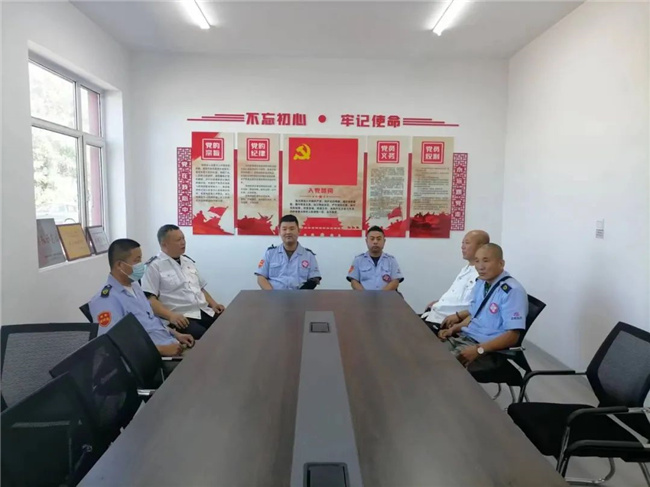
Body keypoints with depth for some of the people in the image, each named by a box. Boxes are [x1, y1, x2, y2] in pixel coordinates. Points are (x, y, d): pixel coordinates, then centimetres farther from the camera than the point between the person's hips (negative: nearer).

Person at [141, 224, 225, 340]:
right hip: (181, 318, -7)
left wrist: (213, 304, 8)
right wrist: (170, 315, -23)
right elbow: (149, 299, -10)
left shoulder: (188, 261, 19)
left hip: (204, 312, 7)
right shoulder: (154, 266, -2)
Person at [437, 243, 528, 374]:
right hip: (464, 336, 7)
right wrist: (453, 329, 1)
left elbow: (512, 336, -21)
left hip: (488, 349, -7)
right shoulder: (480, 283, 8)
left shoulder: (512, 291, -17)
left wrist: (478, 350, -28)